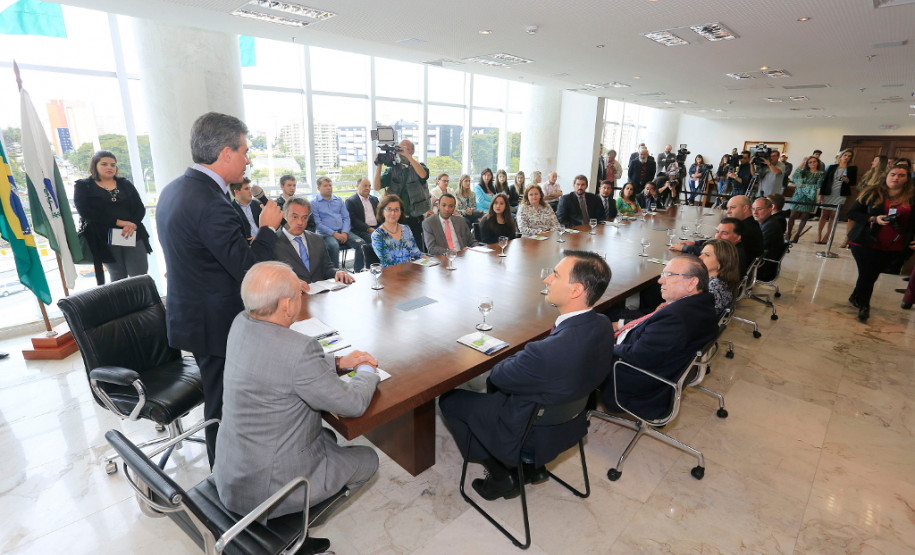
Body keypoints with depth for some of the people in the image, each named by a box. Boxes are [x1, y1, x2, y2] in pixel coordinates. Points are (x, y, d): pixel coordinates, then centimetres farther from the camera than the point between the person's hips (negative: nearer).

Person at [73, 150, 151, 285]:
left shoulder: (125, 184, 17)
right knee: (118, 279, 4)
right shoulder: (83, 186, 8)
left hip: (133, 236, 2)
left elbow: (140, 208, 8)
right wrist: (118, 222, -17)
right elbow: (85, 212, -7)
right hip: (105, 240, -2)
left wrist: (133, 224, -14)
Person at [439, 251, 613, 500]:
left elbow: (498, 376, -21)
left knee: (449, 400, 8)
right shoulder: (602, 325, -16)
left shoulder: (547, 352, -41)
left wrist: (502, 363, -2)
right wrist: (521, 356, -9)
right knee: (498, 381, 28)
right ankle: (532, 466, 31)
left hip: (532, 433, -7)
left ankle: (501, 477, 22)